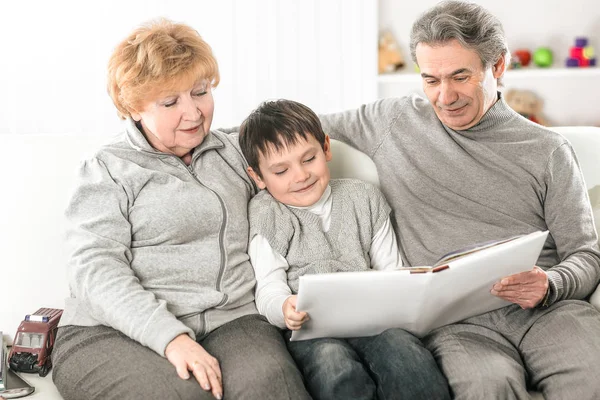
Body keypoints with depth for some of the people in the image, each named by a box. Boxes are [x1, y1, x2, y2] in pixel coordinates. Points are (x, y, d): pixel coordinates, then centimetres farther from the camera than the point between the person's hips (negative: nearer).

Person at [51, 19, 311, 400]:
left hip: (230, 320, 3)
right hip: (116, 332, -3)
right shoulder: (108, 170, 5)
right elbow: (96, 269, -7)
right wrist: (170, 336, -21)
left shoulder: (233, 151, 20)